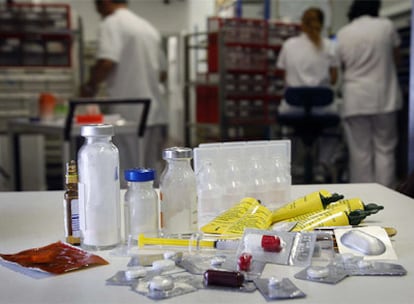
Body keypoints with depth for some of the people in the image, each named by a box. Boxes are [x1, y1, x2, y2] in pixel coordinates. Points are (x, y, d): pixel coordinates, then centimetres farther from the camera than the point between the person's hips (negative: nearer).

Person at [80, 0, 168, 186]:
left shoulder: (112, 23, -4)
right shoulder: (149, 28, 19)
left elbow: (106, 62, -19)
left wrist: (91, 86, -3)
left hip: (129, 114, -7)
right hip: (156, 114, 7)